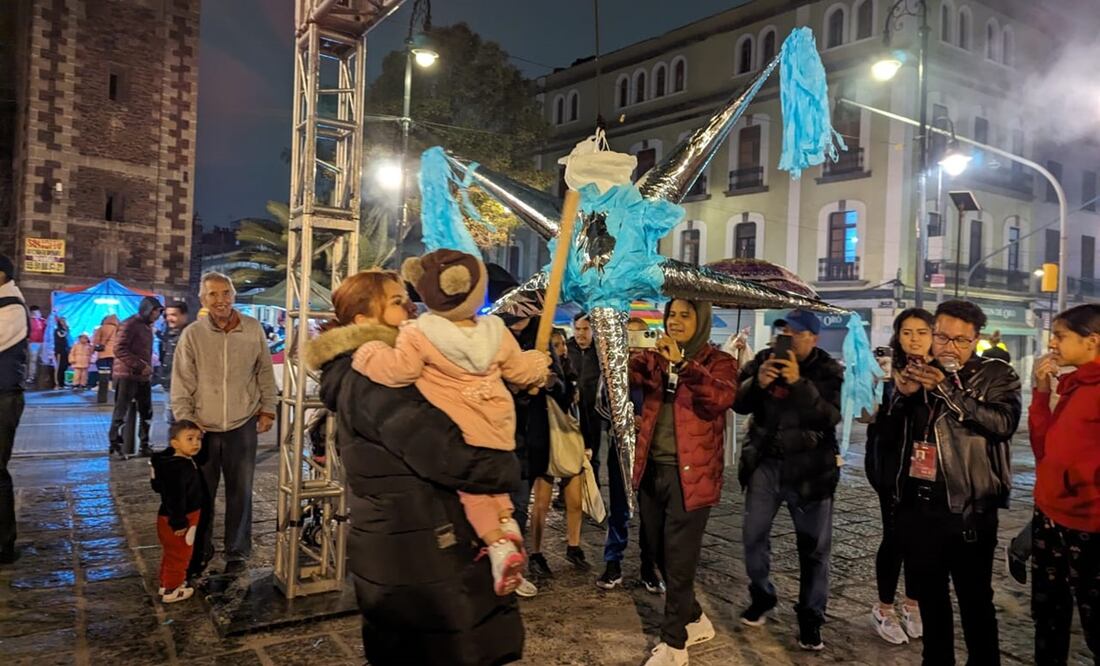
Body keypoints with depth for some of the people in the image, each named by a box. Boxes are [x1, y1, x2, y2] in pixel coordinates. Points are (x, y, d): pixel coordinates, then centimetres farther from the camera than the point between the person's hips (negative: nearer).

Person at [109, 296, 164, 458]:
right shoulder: (130, 324, -10)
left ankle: (144, 445, 18)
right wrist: (140, 366, -20)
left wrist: (148, 368, 3)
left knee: (146, 413, 10)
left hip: (143, 377, 8)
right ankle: (115, 445, 8)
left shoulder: (147, 327, 16)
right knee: (121, 411, -1)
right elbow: (119, 349, -18)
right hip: (127, 375, -8)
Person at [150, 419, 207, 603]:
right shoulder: (178, 468, -29)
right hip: (176, 521, -10)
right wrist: (179, 523, -25)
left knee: (171, 554, 24)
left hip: (169, 518, 10)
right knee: (179, 555, 6)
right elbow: (175, 498, -30)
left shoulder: (185, 462, 4)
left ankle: (166, 583, 39)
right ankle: (171, 590, 20)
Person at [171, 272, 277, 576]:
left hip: (243, 425, 1)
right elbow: (182, 383, -1)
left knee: (240, 493, 11)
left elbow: (265, 372, 6)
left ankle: (237, 553, 27)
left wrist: (268, 409, 6)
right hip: (203, 428, 0)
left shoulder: (253, 329, -4)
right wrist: (185, 420, -5)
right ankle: (200, 551, 30)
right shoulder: (192, 335, -6)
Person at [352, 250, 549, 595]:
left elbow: (395, 371, -19)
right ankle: (506, 521, 8)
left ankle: (497, 543, -7)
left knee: (471, 487, 8)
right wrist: (539, 364, 36)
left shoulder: (420, 335, -14)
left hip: (457, 431, -5)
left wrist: (368, 353, 0)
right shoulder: (496, 333, 2)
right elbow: (521, 370, 13)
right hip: (495, 425, 5)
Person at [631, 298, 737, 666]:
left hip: (689, 475, -5)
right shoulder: (656, 358, 11)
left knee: (678, 562, 1)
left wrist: (682, 364, -32)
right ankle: (696, 621, 37)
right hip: (652, 470, 5)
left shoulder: (718, 361, -2)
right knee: (660, 557, 16)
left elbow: (721, 398, -23)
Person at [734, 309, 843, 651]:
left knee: (814, 546, 5)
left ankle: (811, 617, 21)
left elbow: (831, 416, -19)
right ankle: (762, 597, 33)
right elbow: (738, 404, -4)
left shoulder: (828, 370, -5)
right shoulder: (764, 359, 1)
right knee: (754, 535, 11)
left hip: (810, 468, -2)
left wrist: (799, 383, -29)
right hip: (765, 463, 3)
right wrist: (757, 382, -23)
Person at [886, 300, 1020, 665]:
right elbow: (888, 429, 12)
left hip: (968, 509, -4)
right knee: (929, 595, 17)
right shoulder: (920, 372, 10)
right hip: (916, 505, 5)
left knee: (975, 600, 7)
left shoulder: (996, 375, -2)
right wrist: (901, 395, -7)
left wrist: (946, 390, -25)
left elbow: (1003, 423, -21)